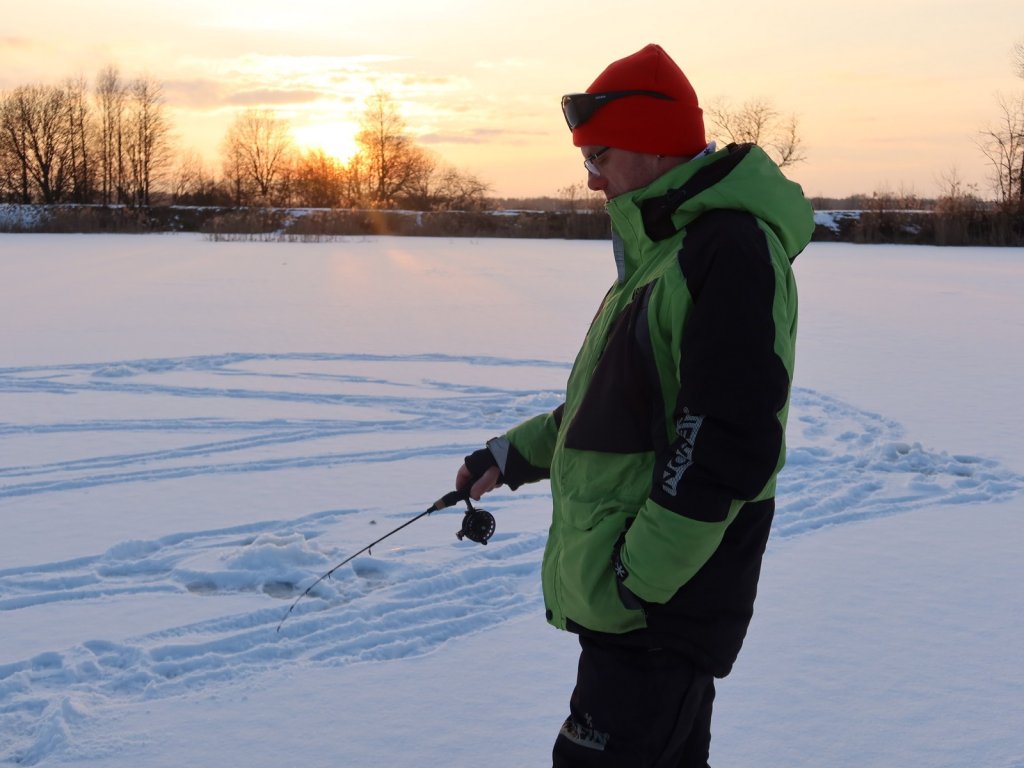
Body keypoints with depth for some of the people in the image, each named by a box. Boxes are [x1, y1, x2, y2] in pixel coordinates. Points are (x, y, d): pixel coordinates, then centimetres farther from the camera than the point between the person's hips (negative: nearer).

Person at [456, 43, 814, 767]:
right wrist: (517, 453, 17)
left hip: (658, 606, -10)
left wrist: (634, 584, -22)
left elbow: (728, 449, -25)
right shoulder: (661, 249, 16)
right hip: (619, 592, 10)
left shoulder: (731, 251, -18)